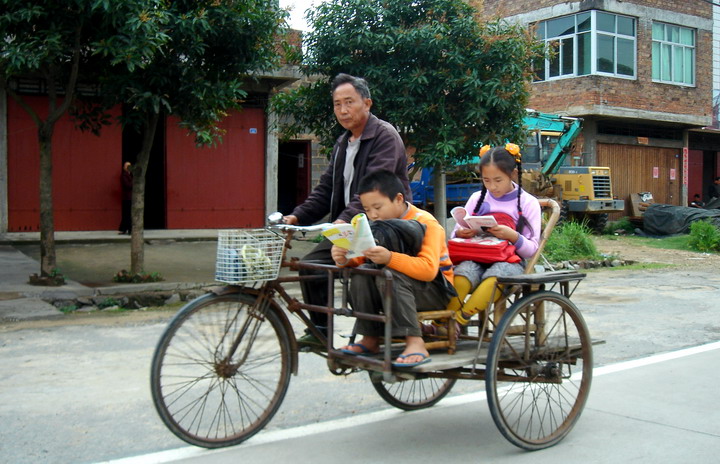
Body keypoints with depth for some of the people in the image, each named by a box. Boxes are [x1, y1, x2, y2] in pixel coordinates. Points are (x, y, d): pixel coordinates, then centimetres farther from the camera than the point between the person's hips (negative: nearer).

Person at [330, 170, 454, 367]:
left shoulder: (425, 223, -17)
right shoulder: (379, 224, 7)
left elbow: (429, 269, -33)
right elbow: (360, 258, 1)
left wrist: (389, 258, -46)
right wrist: (344, 258, -23)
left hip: (435, 289, -6)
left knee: (389, 276, -34)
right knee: (360, 276, -20)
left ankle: (415, 342, -34)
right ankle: (370, 338, -12)